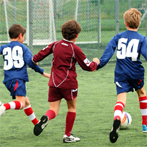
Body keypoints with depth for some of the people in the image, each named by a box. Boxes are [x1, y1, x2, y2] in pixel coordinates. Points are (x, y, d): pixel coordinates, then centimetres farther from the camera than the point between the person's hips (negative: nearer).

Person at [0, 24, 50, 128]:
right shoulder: (22, 47, 7)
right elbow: (30, 62, -3)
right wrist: (42, 72, 3)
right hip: (19, 78, -6)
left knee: (26, 101, 20)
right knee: (21, 103, -21)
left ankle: (37, 124, 25)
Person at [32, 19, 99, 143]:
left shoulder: (55, 45, 4)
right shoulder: (75, 49, -8)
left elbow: (43, 53, 16)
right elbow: (88, 66, -2)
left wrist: (35, 60, 37)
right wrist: (95, 63, 20)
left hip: (54, 83, 4)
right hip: (68, 82, -4)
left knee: (53, 110, 2)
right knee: (72, 107, 17)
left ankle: (46, 118, -35)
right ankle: (68, 136, 21)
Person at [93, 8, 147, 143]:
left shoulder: (118, 37, 5)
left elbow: (108, 51, -3)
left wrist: (99, 65, 0)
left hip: (121, 73, 0)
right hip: (136, 73, 0)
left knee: (121, 100, -10)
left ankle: (117, 121, -42)